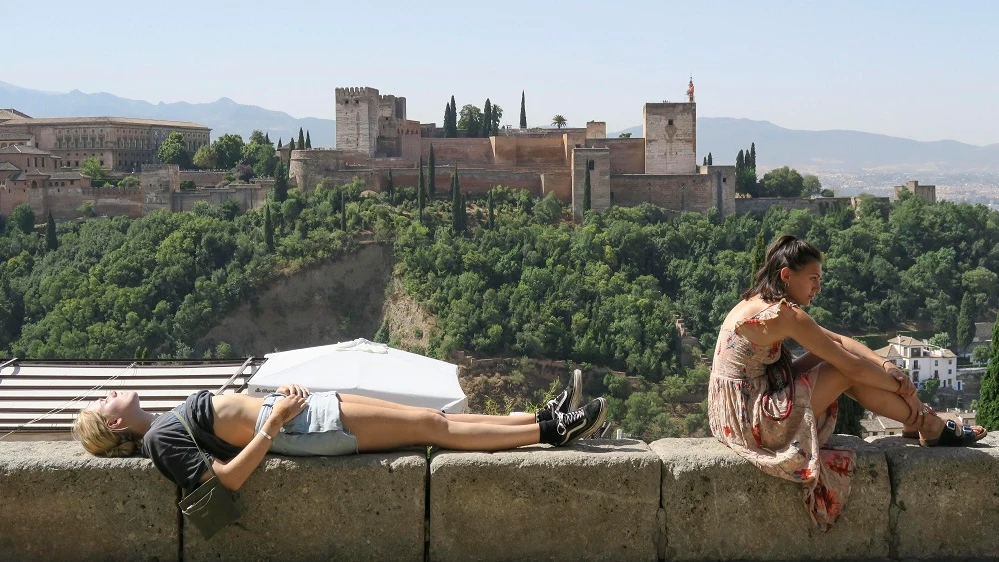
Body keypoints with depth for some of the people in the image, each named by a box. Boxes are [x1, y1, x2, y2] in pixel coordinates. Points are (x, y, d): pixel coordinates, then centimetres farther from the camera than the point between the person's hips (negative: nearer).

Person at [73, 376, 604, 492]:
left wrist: (282, 395, 7)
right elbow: (229, 476, -21)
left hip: (290, 409, 9)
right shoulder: (160, 441, -10)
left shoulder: (168, 421, 18)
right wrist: (274, 423, -23)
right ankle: (550, 431, -1)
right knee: (431, 425, -8)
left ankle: (545, 418, 9)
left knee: (431, 419, 5)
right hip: (294, 427, -9)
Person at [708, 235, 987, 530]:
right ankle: (932, 428, 10)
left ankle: (922, 421, 18)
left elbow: (838, 340, 12)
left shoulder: (758, 304, 10)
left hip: (740, 414, 9)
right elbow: (851, 365, -13)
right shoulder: (784, 314, -19)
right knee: (849, 371, -7)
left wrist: (886, 365, 1)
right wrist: (901, 387, 1)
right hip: (756, 424, -9)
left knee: (833, 353, 10)